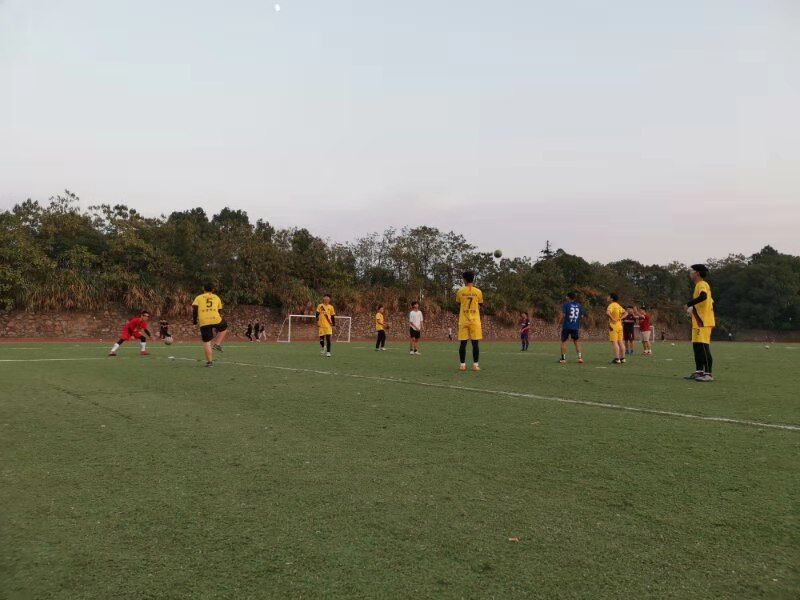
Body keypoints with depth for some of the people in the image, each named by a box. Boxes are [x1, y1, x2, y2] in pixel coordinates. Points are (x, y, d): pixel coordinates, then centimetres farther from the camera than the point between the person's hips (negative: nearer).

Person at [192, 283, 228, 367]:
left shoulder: (199, 298, 15)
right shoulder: (217, 298, 20)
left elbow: (194, 308, 0)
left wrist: (194, 319, 12)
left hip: (203, 321, 0)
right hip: (215, 319, 0)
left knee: (206, 342, 6)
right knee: (224, 328, 31)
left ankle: (209, 361, 7)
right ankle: (217, 344, 15)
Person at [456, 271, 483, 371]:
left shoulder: (460, 291, 2)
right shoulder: (478, 292, 1)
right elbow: (479, 306, 11)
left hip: (463, 320, 1)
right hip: (475, 320, -1)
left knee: (463, 343, 3)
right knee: (475, 343, 1)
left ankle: (462, 365, 4)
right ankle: (475, 365, 0)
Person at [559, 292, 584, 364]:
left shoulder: (566, 304, -5)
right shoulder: (579, 305, 7)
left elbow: (563, 315, -10)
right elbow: (581, 316, 9)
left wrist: (561, 323, 3)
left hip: (566, 326, -3)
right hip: (576, 327, 4)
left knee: (563, 341, 6)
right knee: (576, 342, 16)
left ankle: (563, 358, 5)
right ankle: (580, 357, 4)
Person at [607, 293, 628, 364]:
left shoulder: (611, 305, -11)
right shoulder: (618, 305, 15)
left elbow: (608, 312, -29)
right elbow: (625, 312, 24)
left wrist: (612, 319, -18)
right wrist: (621, 318, 10)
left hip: (613, 325, -8)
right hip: (619, 325, 8)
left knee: (614, 342, -8)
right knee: (620, 342, 9)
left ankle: (617, 359, -11)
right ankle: (622, 358, 12)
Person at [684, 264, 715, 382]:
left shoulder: (701, 284, -11)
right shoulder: (701, 285, 19)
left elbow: (703, 296, -33)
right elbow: (710, 301, 26)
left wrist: (689, 304, -23)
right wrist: (693, 308, 18)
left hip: (703, 322, -10)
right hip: (699, 322, 10)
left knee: (703, 347, -10)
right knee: (697, 346, 12)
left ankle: (708, 374, -9)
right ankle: (699, 371, 18)